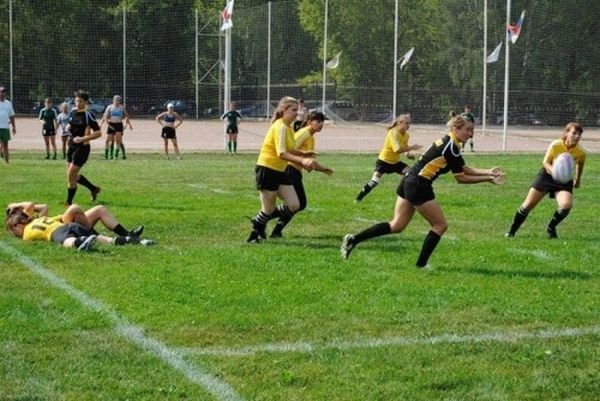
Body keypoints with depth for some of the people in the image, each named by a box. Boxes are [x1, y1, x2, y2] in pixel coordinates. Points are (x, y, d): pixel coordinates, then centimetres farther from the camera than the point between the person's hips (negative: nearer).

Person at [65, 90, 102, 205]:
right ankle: (93, 189, 33)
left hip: (82, 148, -8)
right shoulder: (73, 112, 7)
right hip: (72, 146, 8)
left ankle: (69, 201, 7)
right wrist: (68, 128, 0)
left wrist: (83, 138, -23)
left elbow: (98, 133, -15)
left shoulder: (88, 115, -14)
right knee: (73, 175, 13)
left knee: (71, 175, -7)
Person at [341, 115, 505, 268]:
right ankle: (421, 264, 8)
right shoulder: (451, 147, -15)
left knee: (396, 226, 10)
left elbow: (465, 169, 16)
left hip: (409, 182, 9)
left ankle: (354, 239, 5)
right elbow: (461, 178, -10)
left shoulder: (447, 142, 14)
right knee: (440, 225, 4)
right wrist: (488, 179, -6)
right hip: (419, 187, -9)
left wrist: (488, 172, 8)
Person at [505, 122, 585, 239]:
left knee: (566, 205, -26)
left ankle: (551, 228, 2)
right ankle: (512, 231, 18)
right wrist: (554, 171, -33)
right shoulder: (555, 145, -24)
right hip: (547, 175, -1)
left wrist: (578, 179, 20)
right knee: (527, 205, -1)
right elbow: (545, 162, -13)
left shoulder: (581, 152, -17)